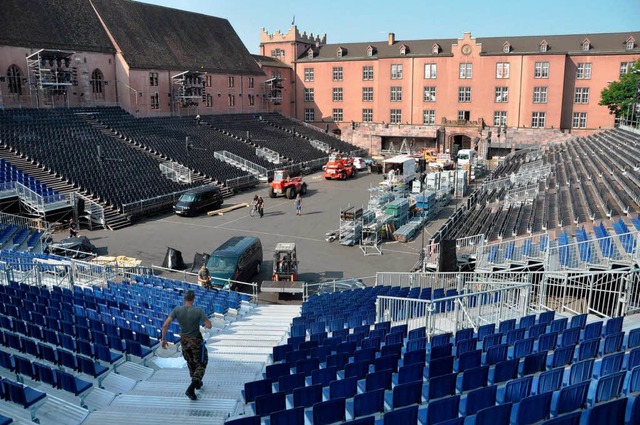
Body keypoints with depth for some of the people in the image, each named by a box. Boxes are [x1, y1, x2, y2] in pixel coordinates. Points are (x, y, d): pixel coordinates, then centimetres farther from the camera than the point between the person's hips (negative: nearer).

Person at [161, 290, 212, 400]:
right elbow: (209, 326, -24)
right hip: (196, 342, -4)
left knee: (191, 362, 29)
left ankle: (197, 383, 47)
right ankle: (191, 388, -4)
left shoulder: (177, 310, -17)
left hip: (184, 341, 4)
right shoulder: (198, 311, -25)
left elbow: (165, 325, -21)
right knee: (201, 364, 13)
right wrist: (203, 320, -3)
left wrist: (163, 339, -9)